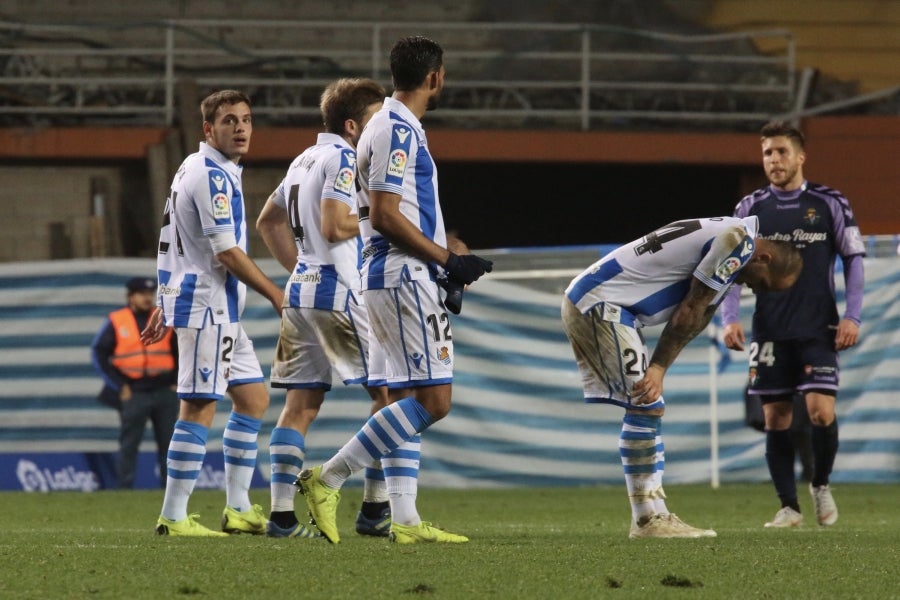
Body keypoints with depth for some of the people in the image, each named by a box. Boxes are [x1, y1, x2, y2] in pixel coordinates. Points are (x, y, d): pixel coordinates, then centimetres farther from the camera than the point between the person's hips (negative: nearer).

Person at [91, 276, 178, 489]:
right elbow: (99, 354, 0)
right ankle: (124, 487, -1)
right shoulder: (116, 322, 0)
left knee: (169, 442, 4)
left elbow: (181, 351, 14)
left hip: (165, 392, 3)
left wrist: (177, 382, 3)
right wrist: (119, 386, -5)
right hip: (134, 394, -3)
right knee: (128, 444, -4)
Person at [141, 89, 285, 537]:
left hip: (223, 311, 11)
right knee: (199, 408, -10)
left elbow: (172, 244, 22)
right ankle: (173, 518, -10)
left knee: (253, 398, 13)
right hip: (207, 305, -11)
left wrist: (164, 304, 24)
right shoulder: (212, 176, -15)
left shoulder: (193, 170, 17)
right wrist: (275, 295, -12)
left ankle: (238, 508, 14)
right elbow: (226, 252, -19)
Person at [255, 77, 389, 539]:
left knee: (301, 405, 4)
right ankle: (375, 509, -2)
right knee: (388, 393, 0)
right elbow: (334, 227, -21)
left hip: (300, 291, 9)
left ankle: (282, 513, -3)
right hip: (337, 292, -9)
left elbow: (268, 222, 24)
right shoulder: (342, 159, -10)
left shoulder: (305, 159, 18)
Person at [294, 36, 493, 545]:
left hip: (391, 278, 11)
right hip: (404, 277, -11)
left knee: (406, 401, 8)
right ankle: (329, 479, -12)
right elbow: (384, 216, -19)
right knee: (433, 400, -12)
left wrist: (445, 265, 20)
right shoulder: (398, 131, -13)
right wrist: (448, 259, -15)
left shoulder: (396, 128, 18)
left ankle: (405, 521, 6)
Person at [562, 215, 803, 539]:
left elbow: (692, 318, 10)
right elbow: (690, 312, -13)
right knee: (645, 407, -10)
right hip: (599, 305, -10)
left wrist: (657, 369, 1)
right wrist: (658, 369, -11)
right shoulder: (740, 242, -13)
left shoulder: (724, 235, 18)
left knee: (647, 409, 11)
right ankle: (647, 520, -8)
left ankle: (653, 516, 12)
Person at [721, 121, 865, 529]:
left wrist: (852, 316, -3)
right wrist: (729, 318, -4)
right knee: (776, 418, 0)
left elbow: (853, 260, 5)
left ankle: (821, 484, 12)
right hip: (770, 332, 2)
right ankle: (788, 506, 8)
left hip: (819, 328, -2)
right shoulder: (749, 209, 6)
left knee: (821, 411, -13)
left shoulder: (829, 204, 2)